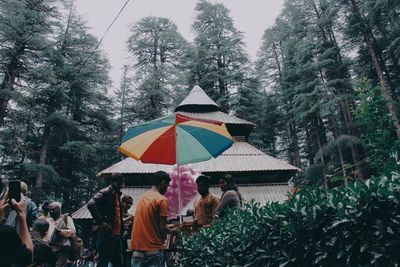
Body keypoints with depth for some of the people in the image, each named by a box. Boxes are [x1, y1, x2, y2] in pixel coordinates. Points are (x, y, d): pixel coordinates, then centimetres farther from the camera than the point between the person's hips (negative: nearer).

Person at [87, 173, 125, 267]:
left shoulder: (117, 194, 17)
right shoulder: (105, 192, -9)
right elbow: (91, 205, -24)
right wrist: (102, 222, -23)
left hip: (117, 235, 9)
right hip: (107, 234, -9)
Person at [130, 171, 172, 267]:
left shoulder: (142, 197, 11)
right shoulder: (162, 200, -12)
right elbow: (162, 228, -14)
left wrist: (168, 228, 24)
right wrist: (172, 231, 7)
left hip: (137, 249, 7)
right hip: (153, 250, -6)